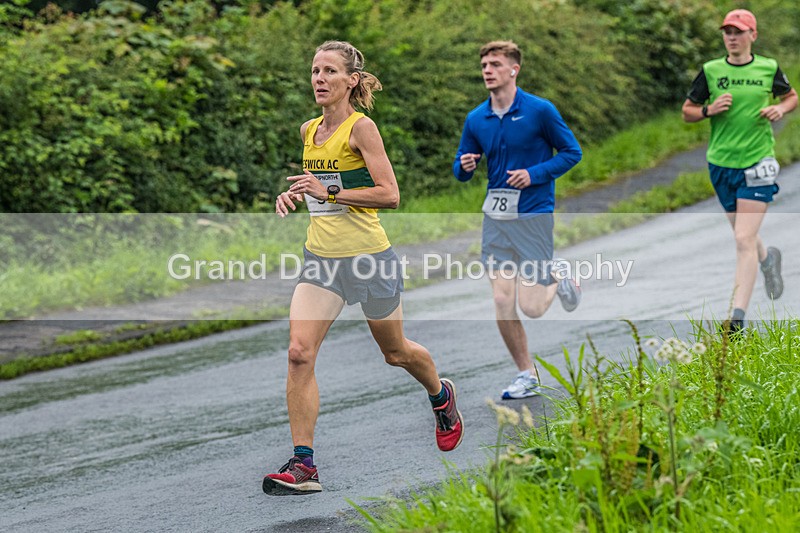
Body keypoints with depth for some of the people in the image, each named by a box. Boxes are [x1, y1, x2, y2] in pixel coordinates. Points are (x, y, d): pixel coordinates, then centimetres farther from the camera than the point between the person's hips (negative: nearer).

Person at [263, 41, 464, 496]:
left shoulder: (361, 127, -13)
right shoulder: (309, 131, 8)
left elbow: (390, 195, -18)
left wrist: (329, 193, -25)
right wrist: (296, 195, 6)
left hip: (368, 255, -5)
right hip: (321, 257, 5)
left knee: (395, 352, 15)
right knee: (299, 353, -13)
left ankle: (442, 396, 49)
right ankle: (303, 465, -13)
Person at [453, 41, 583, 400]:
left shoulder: (540, 110, -8)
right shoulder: (476, 119, 5)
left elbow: (572, 152, -2)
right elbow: (462, 171, 13)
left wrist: (534, 174, -15)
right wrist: (465, 166, -11)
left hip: (533, 214, -4)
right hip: (495, 217, 4)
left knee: (531, 307, -8)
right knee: (502, 305, -1)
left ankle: (558, 276, 26)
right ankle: (527, 377, 15)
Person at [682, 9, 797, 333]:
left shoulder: (768, 69, 1)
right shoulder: (711, 71, 1)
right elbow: (687, 112, 7)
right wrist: (709, 110, -13)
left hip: (758, 163, -3)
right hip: (721, 163, 3)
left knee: (744, 240, -12)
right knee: (743, 235, 16)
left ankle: (738, 317, -13)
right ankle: (767, 258, 52)